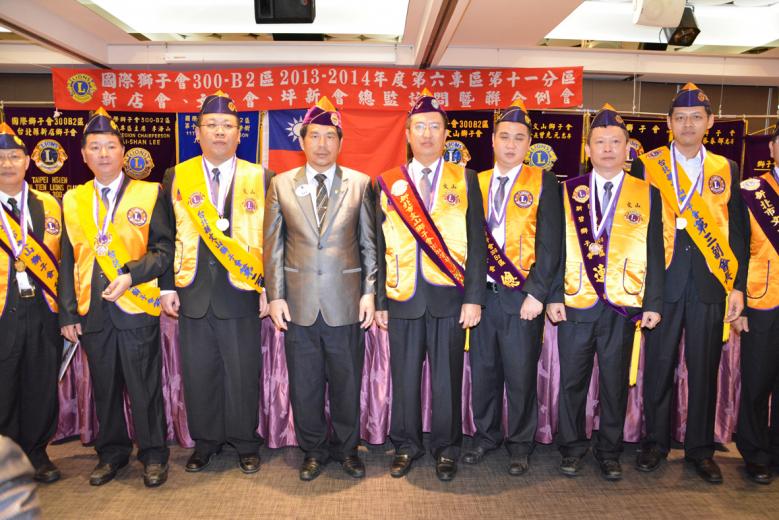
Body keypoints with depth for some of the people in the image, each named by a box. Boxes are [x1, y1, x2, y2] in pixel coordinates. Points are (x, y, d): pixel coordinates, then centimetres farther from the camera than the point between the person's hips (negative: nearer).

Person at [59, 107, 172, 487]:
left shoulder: (149, 193, 1)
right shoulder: (71, 200, 10)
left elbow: (164, 248, -3)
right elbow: (68, 261, 10)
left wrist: (131, 275, -18)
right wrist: (67, 313, 5)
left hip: (136, 307, -3)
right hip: (91, 311, 3)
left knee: (144, 386, 4)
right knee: (104, 387, 13)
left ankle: (153, 455, 20)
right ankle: (111, 453, 30)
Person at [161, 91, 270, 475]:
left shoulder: (260, 178, 3)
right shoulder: (176, 177, 7)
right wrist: (167, 287, 3)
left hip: (242, 294, -2)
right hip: (192, 295, 2)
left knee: (243, 374, 6)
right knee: (198, 374, 10)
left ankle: (245, 444, 25)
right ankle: (206, 442, 29)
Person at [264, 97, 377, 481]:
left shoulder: (360, 184, 2)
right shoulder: (281, 185, 4)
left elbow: (370, 244, 3)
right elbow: (273, 245, 4)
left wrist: (370, 293, -3)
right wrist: (275, 296, -1)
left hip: (346, 303, 0)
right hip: (299, 304, 1)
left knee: (347, 382, 11)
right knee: (304, 384, 11)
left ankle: (347, 448, 32)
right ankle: (314, 449, 31)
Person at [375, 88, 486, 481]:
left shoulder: (465, 180, 5)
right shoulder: (387, 183, 8)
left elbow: (476, 243, 1)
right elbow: (380, 247, 7)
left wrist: (473, 298, -6)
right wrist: (379, 300, 3)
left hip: (449, 297, -1)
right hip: (402, 298, 1)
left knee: (447, 378, 8)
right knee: (404, 376, 9)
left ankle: (446, 449, 25)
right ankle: (406, 446, 27)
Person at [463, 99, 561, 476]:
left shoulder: (543, 183, 0)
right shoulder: (476, 183, 10)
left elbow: (550, 244, -5)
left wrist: (537, 293, -12)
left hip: (521, 295, -3)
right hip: (482, 293, 3)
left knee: (520, 374, 6)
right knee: (482, 371, 11)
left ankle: (520, 444, 25)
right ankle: (486, 435, 31)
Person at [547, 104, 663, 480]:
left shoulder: (647, 194, 6)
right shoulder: (569, 191, 4)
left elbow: (654, 253, 5)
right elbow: (556, 248, 2)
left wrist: (653, 303, 0)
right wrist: (553, 297, -4)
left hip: (624, 307, 1)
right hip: (575, 304, 0)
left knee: (615, 382, 10)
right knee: (572, 380, 8)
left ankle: (609, 452, 27)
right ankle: (572, 448, 25)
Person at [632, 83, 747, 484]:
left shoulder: (726, 169, 11)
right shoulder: (646, 164, 4)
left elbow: (736, 230, 9)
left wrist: (738, 285, 2)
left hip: (710, 283, 2)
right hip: (662, 281, -2)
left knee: (704, 368, 9)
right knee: (659, 365, 6)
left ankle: (700, 449, 24)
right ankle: (655, 442, 23)